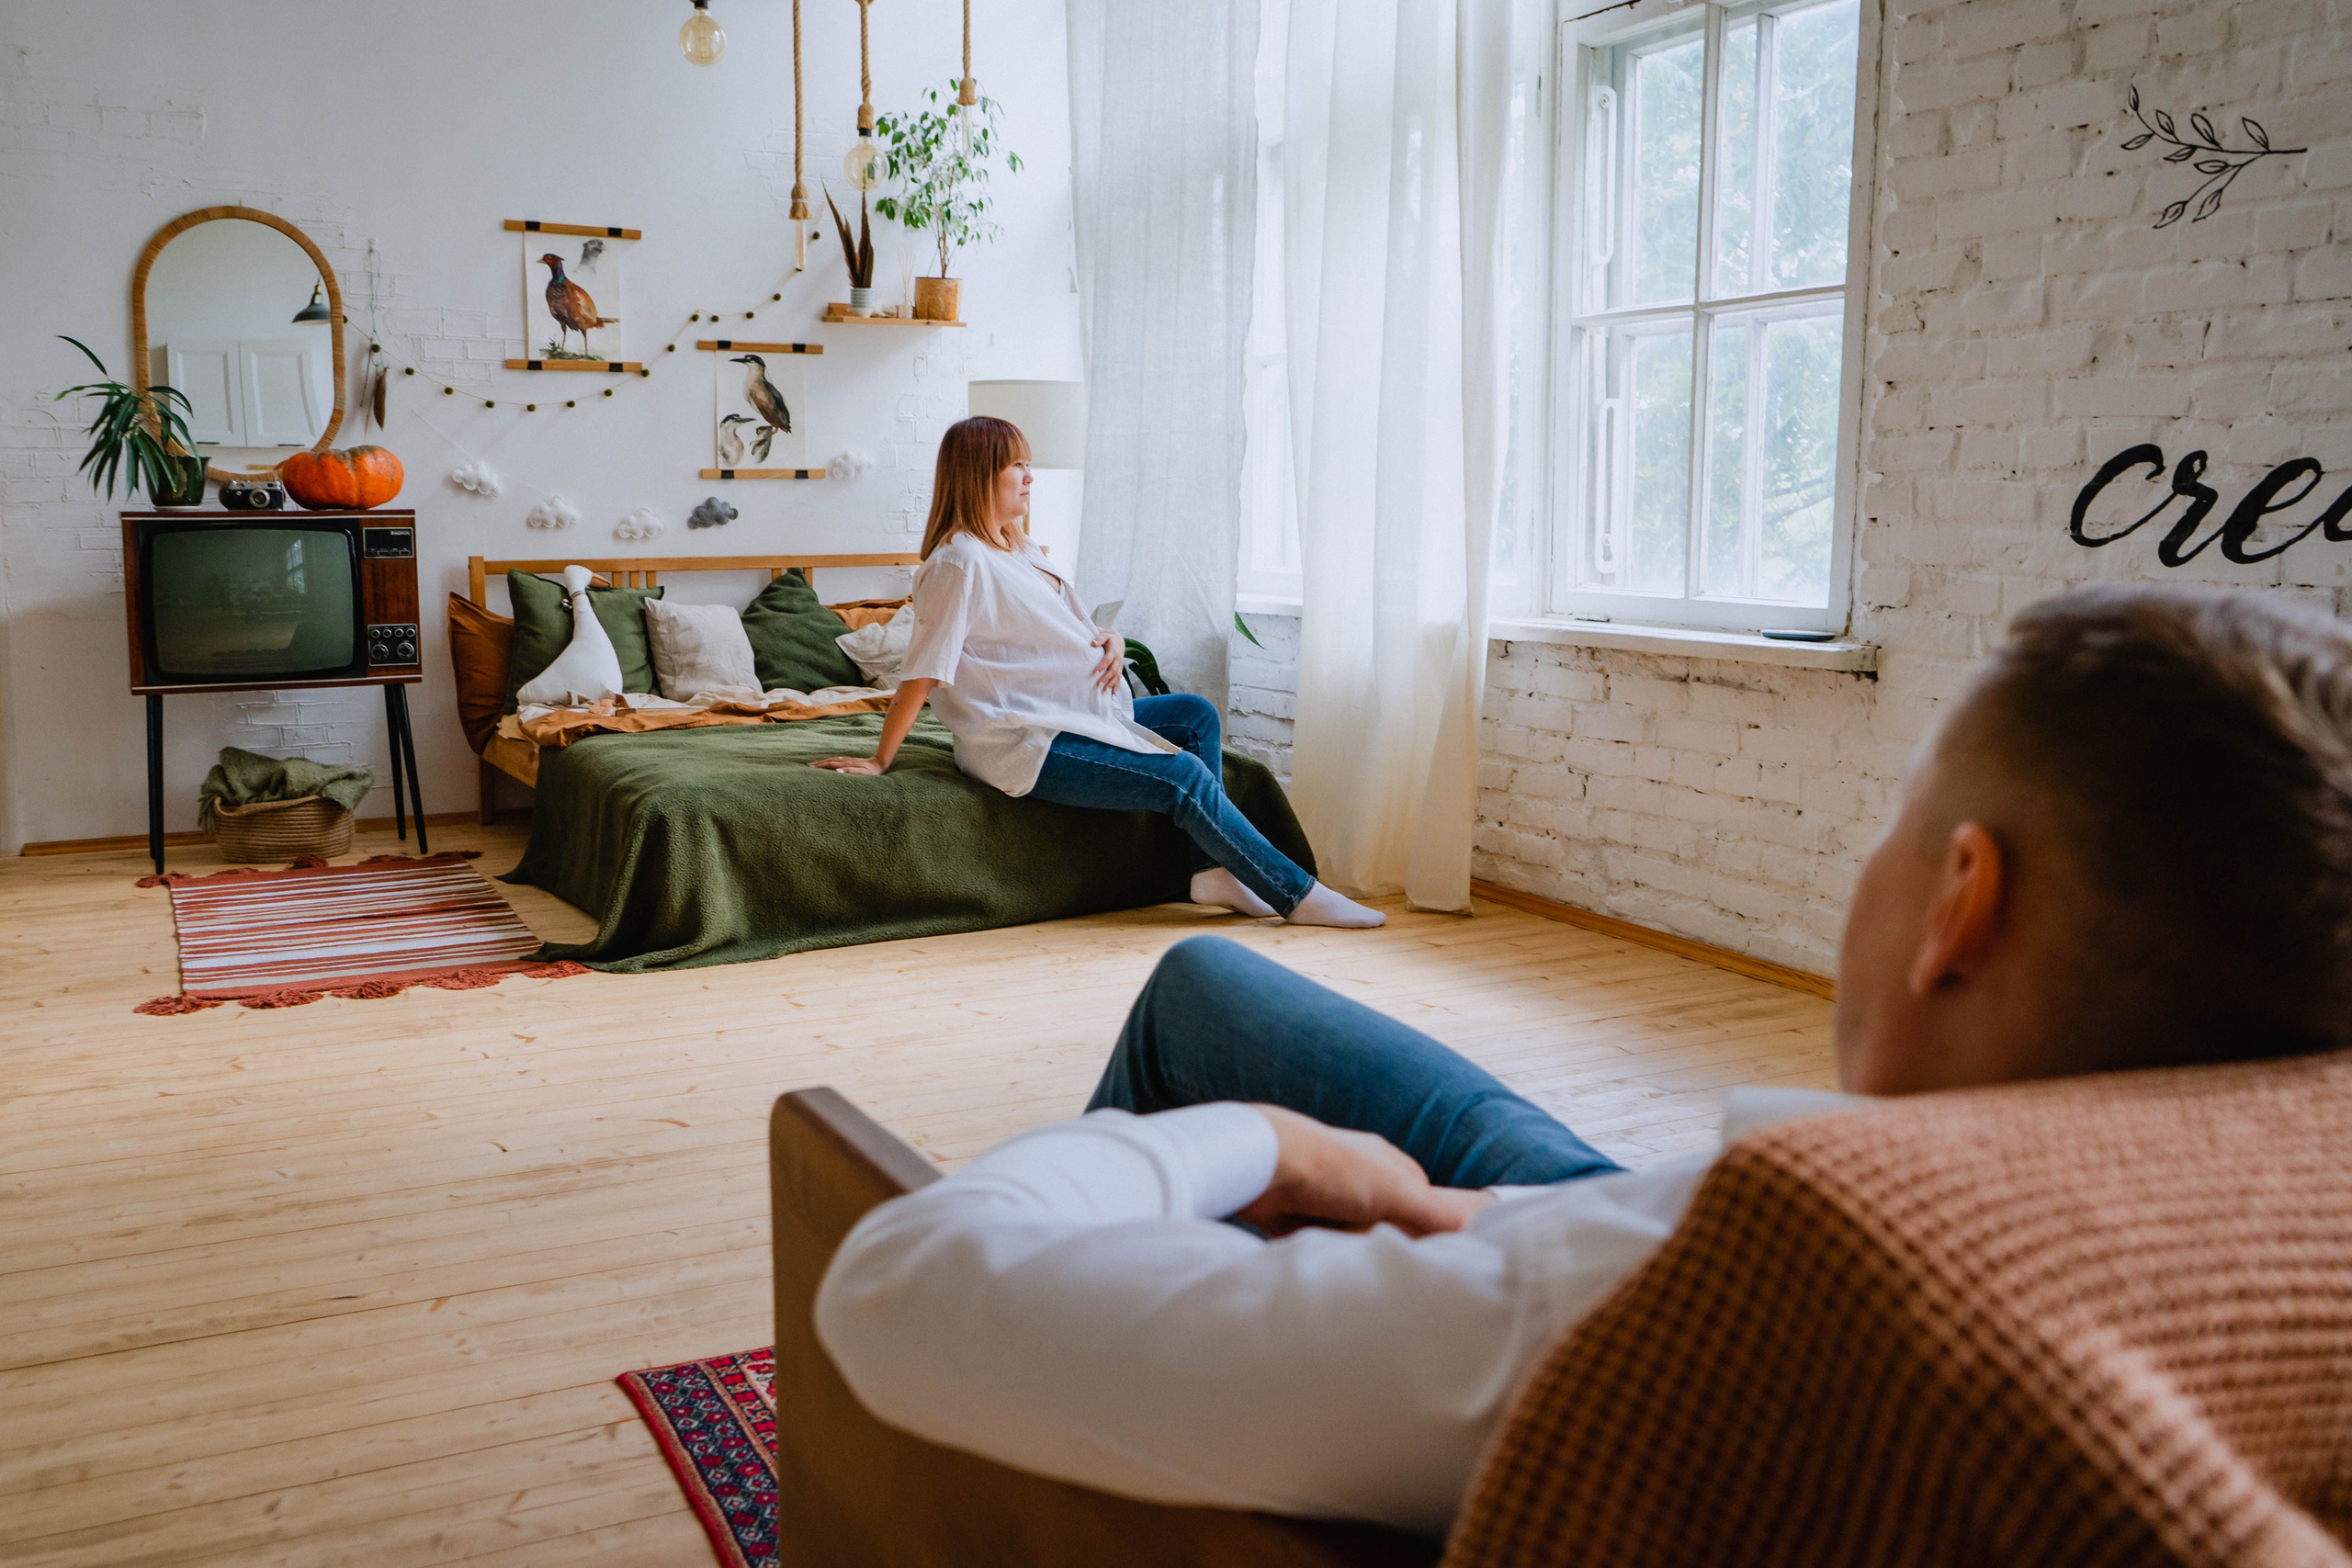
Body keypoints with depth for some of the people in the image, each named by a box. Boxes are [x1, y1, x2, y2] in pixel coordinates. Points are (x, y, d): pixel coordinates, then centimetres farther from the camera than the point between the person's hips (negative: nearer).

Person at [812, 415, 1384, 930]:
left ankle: (1212, 870, -1)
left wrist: (1108, 640, 1)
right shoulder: (960, 562, -17)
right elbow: (923, 673, -19)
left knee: (1196, 714, 6)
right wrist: (879, 761, -18)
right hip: (1025, 748, -11)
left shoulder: (1019, 550, 14)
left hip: (1080, 714, 11)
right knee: (1185, 777, -17)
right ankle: (1296, 894, -6)